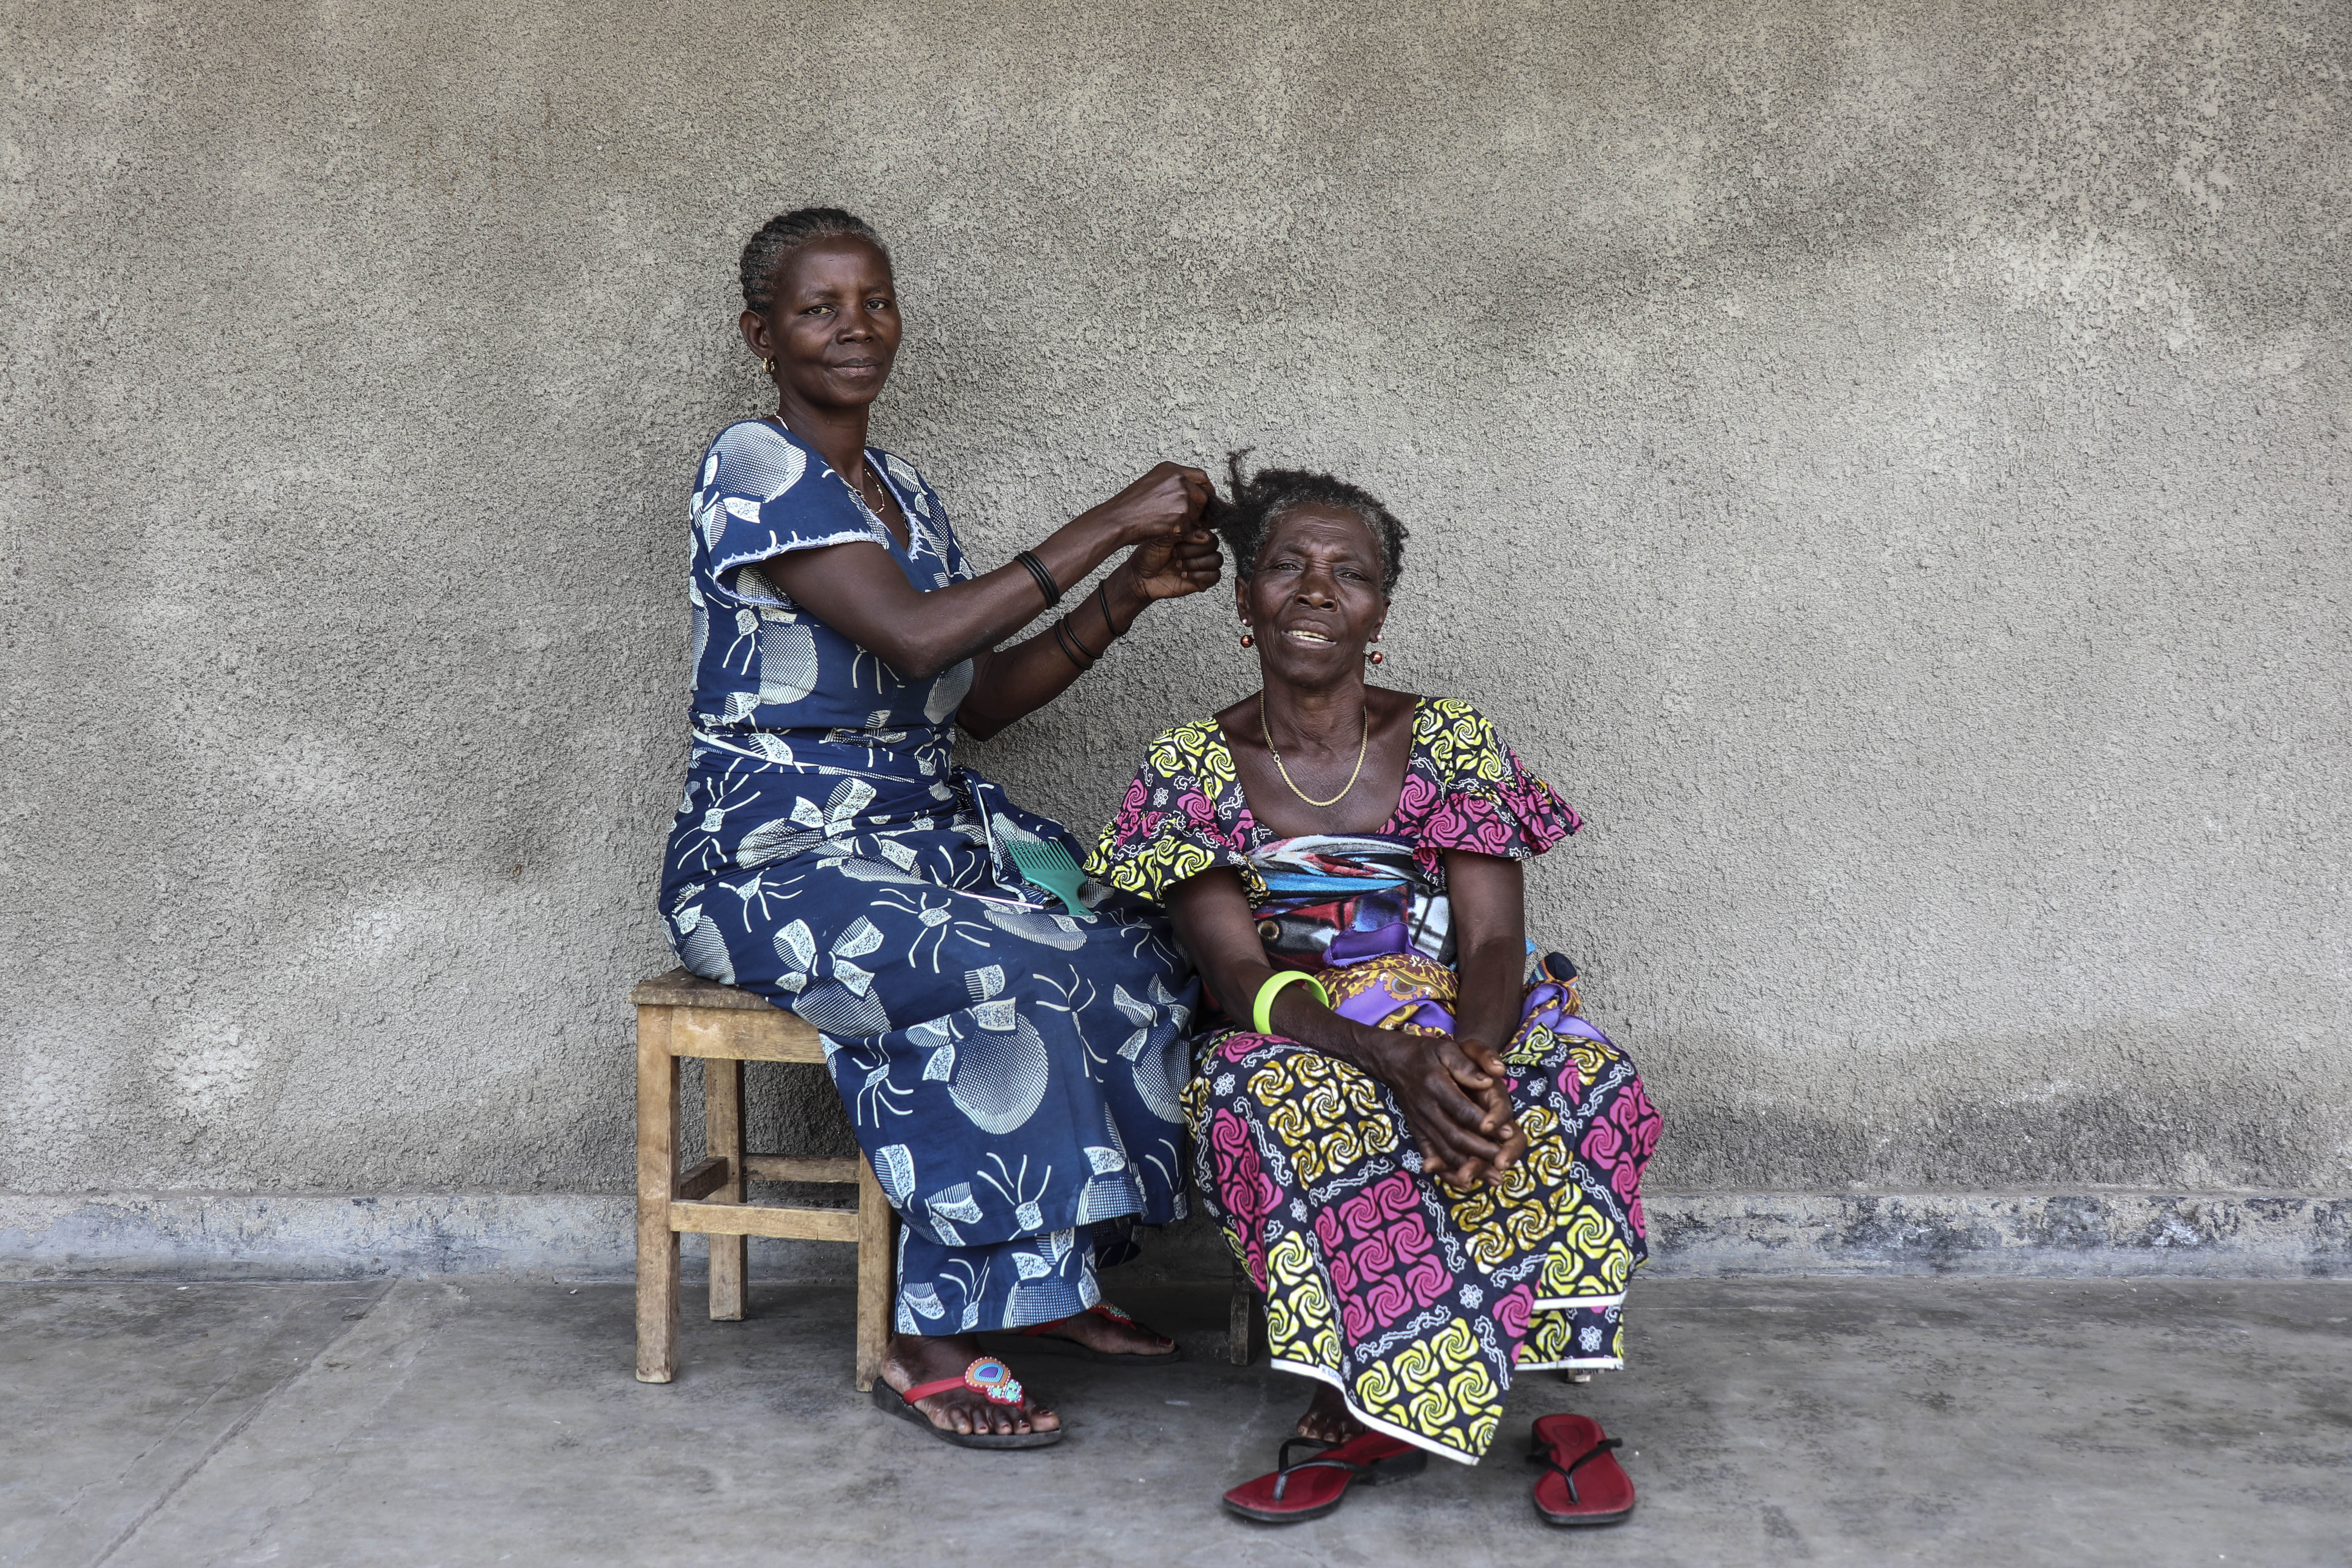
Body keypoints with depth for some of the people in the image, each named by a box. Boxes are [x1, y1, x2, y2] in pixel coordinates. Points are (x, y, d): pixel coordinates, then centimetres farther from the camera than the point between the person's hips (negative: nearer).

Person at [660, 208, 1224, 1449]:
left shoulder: (899, 491, 15)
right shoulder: (754, 467, -11)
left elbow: (977, 701, 12)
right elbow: (914, 638, -24)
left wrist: (1127, 598, 1)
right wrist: (1108, 524, -21)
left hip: (924, 827, 8)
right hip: (773, 863, -8)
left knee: (1141, 949, -12)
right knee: (1008, 975, -31)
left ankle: (1051, 1282, 1)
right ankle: (930, 1345, -19)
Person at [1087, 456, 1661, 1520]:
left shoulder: (1451, 741, 4)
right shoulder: (1192, 769, 1)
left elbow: (1493, 941, -6)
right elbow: (1239, 972, -11)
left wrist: (1471, 1054, -32)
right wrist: (1394, 1059, -31)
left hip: (1464, 1031, 1)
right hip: (1293, 1039, -1)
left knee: (1591, 1083, -31)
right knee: (1270, 1095, -37)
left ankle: (1369, 1405, -27)